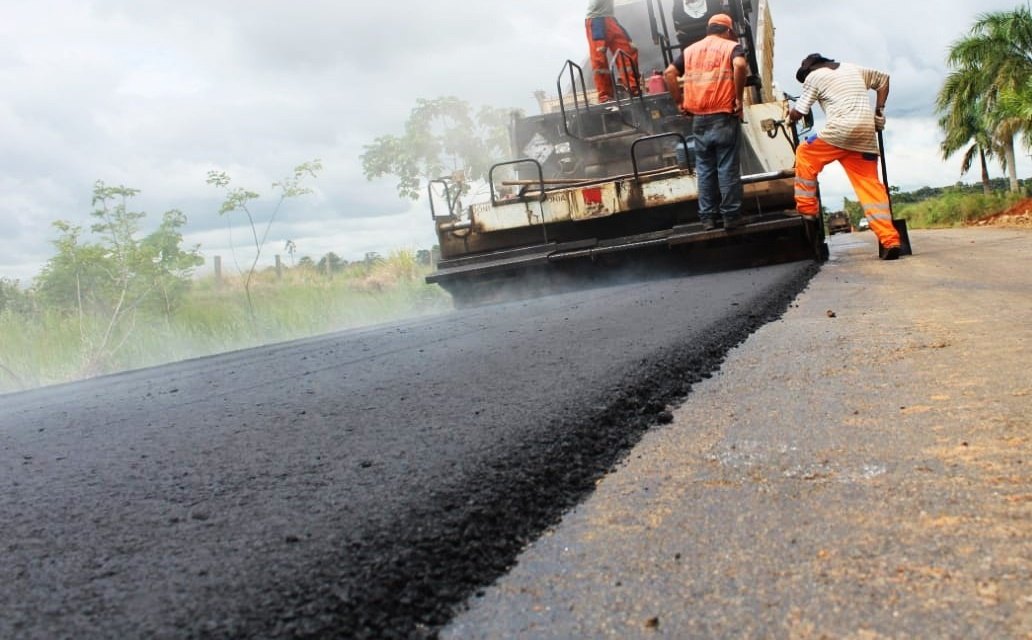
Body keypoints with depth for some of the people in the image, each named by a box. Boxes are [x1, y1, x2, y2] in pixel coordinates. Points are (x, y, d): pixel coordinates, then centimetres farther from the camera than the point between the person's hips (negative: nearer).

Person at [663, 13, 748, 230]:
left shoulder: (690, 50, 16)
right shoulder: (732, 46, 2)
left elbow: (669, 73, 8)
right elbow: (740, 66, -19)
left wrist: (680, 101, 10)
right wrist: (739, 98, -12)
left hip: (698, 119, 4)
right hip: (723, 117, -4)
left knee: (704, 169, 9)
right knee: (728, 168, 0)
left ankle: (707, 217, 12)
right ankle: (731, 216, 2)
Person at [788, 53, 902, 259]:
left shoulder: (814, 76, 10)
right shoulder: (854, 69, 28)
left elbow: (798, 113, 7)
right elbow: (883, 78, 37)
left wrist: (791, 115, 31)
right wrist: (879, 111, 32)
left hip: (842, 129, -5)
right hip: (867, 134, 5)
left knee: (805, 153, 18)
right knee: (870, 185, 2)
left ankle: (806, 208, 14)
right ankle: (890, 240, -7)